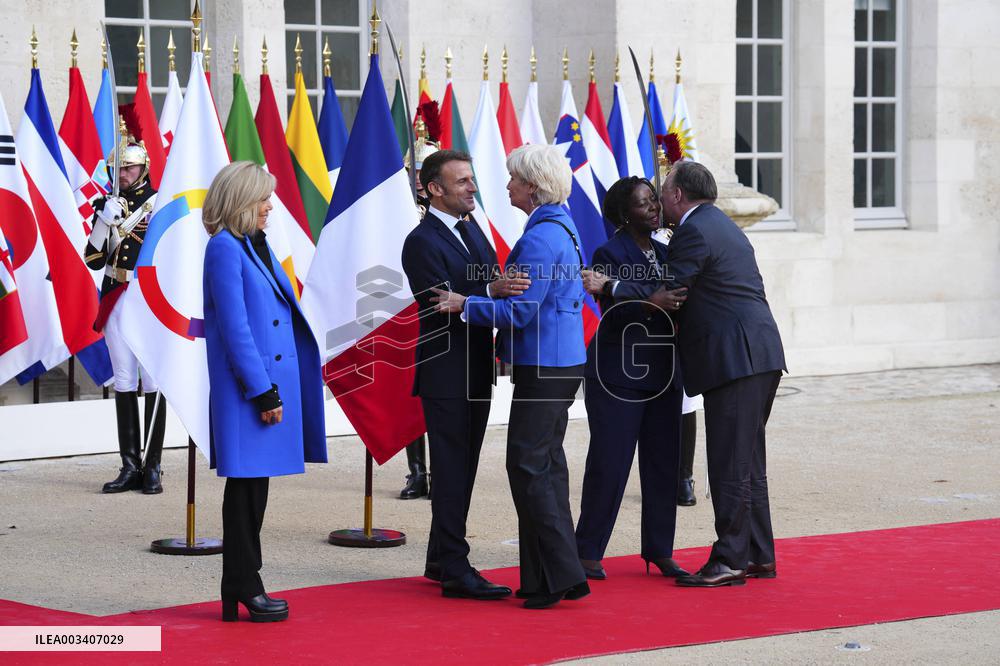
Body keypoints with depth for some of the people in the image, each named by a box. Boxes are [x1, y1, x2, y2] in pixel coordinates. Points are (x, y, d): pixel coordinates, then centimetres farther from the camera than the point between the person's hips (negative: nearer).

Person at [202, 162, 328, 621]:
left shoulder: (257, 245, 15)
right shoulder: (225, 248, -12)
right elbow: (234, 327, -16)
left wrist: (274, 387, 13)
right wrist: (262, 391, -17)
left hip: (272, 379, 9)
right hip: (246, 385, -9)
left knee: (255, 483, 11)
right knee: (246, 483, -3)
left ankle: (242, 589, 17)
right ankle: (244, 588, 3)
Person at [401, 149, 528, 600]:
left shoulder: (473, 229, 14)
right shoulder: (422, 242, -14)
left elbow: (492, 291, 14)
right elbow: (442, 305, -23)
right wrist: (492, 291, -34)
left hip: (476, 370, 9)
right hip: (446, 373, -9)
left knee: (462, 469, 14)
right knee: (452, 471, -6)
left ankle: (441, 559, 23)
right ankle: (455, 571, -4)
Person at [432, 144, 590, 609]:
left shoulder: (541, 237, -18)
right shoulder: (563, 228, 14)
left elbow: (521, 310, -20)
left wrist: (466, 305, -9)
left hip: (543, 366, -10)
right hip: (563, 361, 10)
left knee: (528, 466, -7)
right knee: (547, 463, 13)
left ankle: (560, 576, -7)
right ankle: (553, 576, 16)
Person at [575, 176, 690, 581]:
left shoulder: (664, 254, 13)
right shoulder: (611, 254, -8)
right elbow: (616, 311, -20)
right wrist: (652, 304, -36)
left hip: (662, 376, 7)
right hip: (618, 376, -7)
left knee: (663, 464, 6)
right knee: (610, 464, -5)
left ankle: (660, 551, 13)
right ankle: (588, 552, 3)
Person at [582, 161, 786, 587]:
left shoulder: (694, 232, -11)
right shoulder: (722, 226, 22)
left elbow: (664, 292, -11)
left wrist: (607, 286, -5)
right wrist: (666, 302, 9)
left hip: (735, 360, -10)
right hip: (758, 358, 10)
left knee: (730, 465, -7)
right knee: (746, 463, 14)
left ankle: (730, 561, -5)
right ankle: (759, 555, 19)